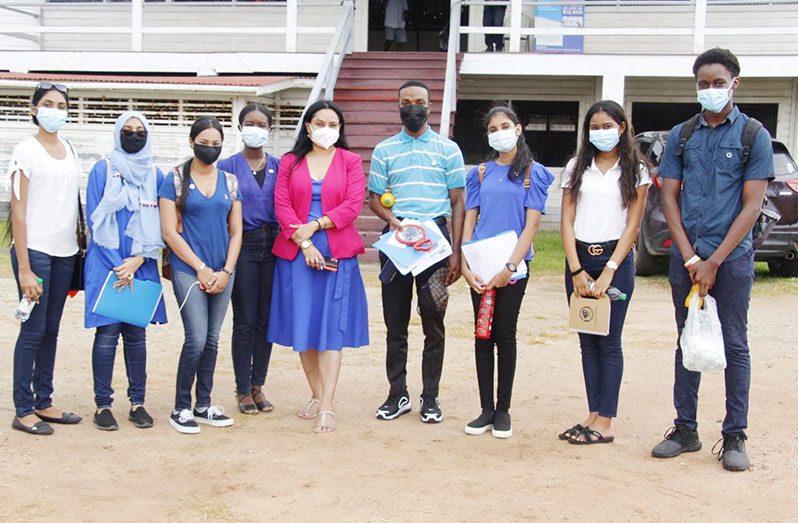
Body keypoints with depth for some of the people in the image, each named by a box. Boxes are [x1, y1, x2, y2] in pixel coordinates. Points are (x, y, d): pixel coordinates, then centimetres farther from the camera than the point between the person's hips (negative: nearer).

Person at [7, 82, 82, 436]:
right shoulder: (26, 150, -6)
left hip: (65, 251, 6)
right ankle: (23, 410, 6)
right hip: (35, 250, -6)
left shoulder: (69, 150, 12)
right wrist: (24, 268, -14)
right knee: (33, 330, -2)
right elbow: (18, 211, -10)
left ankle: (43, 403, 20)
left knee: (51, 330, 11)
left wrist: (82, 245, 8)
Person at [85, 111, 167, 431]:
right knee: (107, 334, -3)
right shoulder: (103, 169, 2)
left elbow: (159, 224, 6)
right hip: (106, 263, -2)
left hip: (142, 266, 2)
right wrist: (117, 266, -10)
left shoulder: (155, 175, 9)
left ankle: (137, 402, 13)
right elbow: (95, 220, -2)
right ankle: (103, 404, 4)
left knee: (137, 334, 6)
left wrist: (137, 260, -8)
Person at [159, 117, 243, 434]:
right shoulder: (175, 180, -1)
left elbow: (236, 231, 10)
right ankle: (180, 408, 3)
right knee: (197, 339, -11)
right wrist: (201, 268, -8)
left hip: (222, 273, 4)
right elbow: (169, 232, -5)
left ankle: (203, 406, 19)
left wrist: (226, 271, -2)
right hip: (188, 270, -4)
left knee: (212, 341, 8)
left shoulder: (229, 181, 10)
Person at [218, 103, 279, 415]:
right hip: (243, 246, -3)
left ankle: (258, 386, 17)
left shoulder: (279, 166, 9)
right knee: (245, 320, 0)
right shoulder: (228, 166, 2)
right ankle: (243, 390, 10)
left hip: (273, 246, 3)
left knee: (266, 319, 6)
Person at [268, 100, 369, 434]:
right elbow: (282, 205, 0)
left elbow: (353, 205, -5)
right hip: (296, 253, 2)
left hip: (337, 253, -2)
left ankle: (327, 407, -7)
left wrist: (315, 226, -13)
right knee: (302, 326, 5)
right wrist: (304, 243, -11)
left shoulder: (350, 161, 6)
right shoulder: (290, 162, 9)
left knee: (331, 327, -6)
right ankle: (317, 396, 19)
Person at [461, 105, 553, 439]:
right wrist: (464, 264, -5)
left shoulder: (533, 173, 1)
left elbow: (532, 224, -6)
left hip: (513, 265, -3)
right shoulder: (481, 172, 10)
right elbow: (469, 220, 7)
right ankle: (486, 410, 12)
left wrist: (510, 266, -15)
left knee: (505, 335, 3)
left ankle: (503, 410, 12)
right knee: (483, 335, 5)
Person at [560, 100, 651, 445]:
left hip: (616, 260, -3)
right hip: (579, 259, 3)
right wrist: (576, 270, -6)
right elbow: (567, 222, 4)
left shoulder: (635, 171, 2)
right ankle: (593, 415, 12)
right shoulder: (577, 168, 9)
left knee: (608, 342, -2)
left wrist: (608, 272, -13)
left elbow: (632, 226, -4)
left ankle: (605, 423, 1)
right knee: (587, 341, 6)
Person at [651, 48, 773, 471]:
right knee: (687, 342, 9)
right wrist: (690, 258, -5)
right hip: (685, 257, 3)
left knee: (734, 344, 3)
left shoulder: (754, 136, -1)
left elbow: (751, 206, -6)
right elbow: (669, 197, 5)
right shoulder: (681, 135, 8)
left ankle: (734, 436, 11)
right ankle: (685, 429, 18)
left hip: (731, 257, -3)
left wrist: (714, 261, -12)